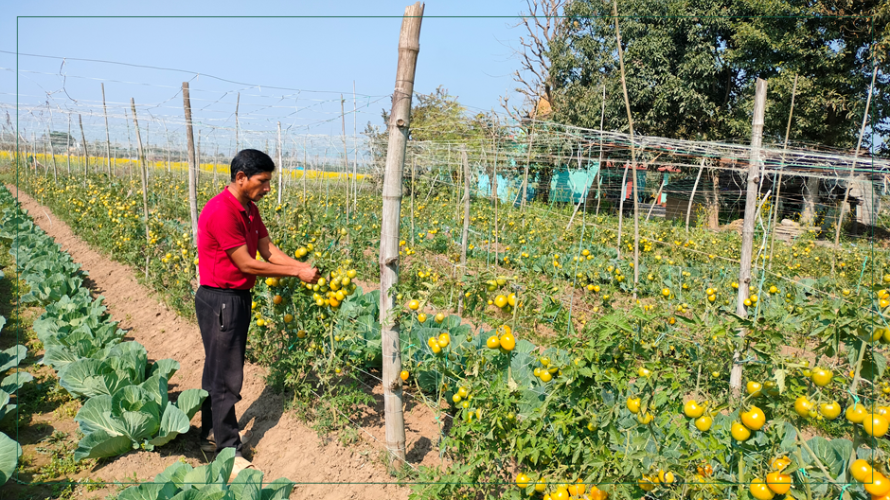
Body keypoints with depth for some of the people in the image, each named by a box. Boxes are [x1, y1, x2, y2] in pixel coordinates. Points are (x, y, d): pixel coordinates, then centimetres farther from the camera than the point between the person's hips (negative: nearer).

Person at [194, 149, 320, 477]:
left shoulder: (249, 209, 7)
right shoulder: (221, 211, -23)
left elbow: (268, 250, 6)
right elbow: (247, 264, -22)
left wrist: (302, 266, -10)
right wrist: (297, 273, -18)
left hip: (237, 299, 10)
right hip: (219, 302, -9)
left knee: (218, 369, 20)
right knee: (225, 376, -1)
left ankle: (212, 433, 34)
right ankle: (228, 450, 12)